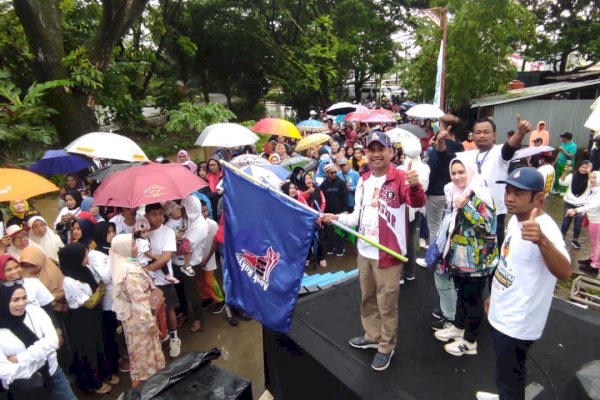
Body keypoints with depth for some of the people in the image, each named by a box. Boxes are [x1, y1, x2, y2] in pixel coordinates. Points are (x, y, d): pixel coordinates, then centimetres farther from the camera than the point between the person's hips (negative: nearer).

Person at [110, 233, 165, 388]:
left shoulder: (122, 265, 1)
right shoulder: (130, 272, -29)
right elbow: (139, 299, -27)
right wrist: (149, 322, -21)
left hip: (131, 314, 9)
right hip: (137, 316, -9)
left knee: (140, 349, 22)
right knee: (143, 349, 8)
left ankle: (138, 381, 38)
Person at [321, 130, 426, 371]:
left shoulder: (400, 178, -14)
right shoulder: (363, 181, 8)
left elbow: (418, 203, -31)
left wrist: (415, 187, -51)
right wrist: (336, 218, -1)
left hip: (388, 253, -7)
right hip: (364, 251, 7)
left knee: (386, 303, 8)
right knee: (367, 298, 22)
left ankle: (386, 347, 28)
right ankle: (372, 336, 42)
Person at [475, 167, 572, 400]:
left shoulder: (545, 228, -27)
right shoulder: (515, 219, 1)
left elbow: (564, 273, -44)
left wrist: (542, 241, -62)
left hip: (518, 323, -8)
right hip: (502, 314, 9)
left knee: (509, 375, 13)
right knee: (505, 371, 30)